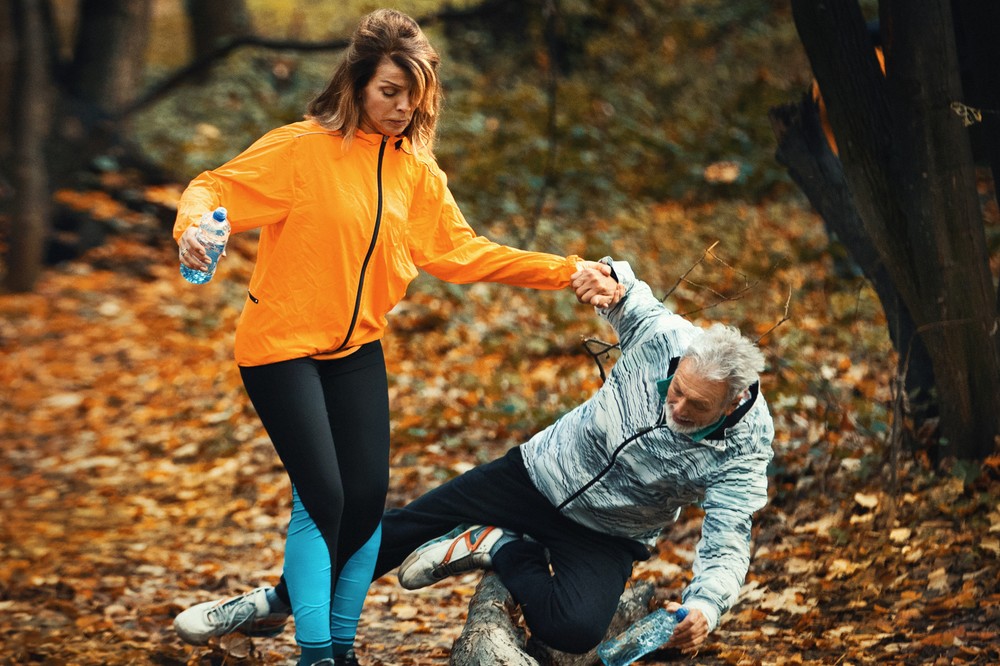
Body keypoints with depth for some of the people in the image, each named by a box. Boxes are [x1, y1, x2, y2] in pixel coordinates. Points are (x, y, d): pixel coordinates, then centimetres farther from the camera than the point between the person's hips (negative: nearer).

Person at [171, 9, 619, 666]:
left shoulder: (419, 173, 4)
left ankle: (292, 607, 21)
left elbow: (462, 251, 6)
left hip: (357, 348, 6)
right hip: (281, 346, -6)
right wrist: (194, 224, -40)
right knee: (323, 498, -11)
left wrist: (564, 271, -1)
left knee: (367, 498, 0)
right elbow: (218, 188, -16)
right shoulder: (304, 147, -13)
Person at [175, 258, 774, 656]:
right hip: (539, 476, 3)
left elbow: (729, 539, -29)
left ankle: (500, 552, -6)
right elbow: (628, 293, 1)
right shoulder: (664, 338, -20)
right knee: (401, 527, 1)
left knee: (574, 629, -33)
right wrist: (612, 282, -24)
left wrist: (706, 605, -49)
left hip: (605, 537, -2)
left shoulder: (743, 449, -26)